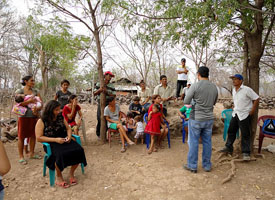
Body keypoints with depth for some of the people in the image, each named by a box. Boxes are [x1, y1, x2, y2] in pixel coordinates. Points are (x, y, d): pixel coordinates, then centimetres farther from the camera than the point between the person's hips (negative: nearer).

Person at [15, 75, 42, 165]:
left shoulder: (35, 92, 7)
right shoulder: (19, 91, -3)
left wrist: (37, 109, -20)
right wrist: (29, 101, -29)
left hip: (34, 116, 4)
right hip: (24, 116, -4)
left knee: (33, 135, 10)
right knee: (21, 137, 3)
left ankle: (32, 153, 25)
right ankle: (21, 156, 13)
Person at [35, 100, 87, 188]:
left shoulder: (61, 117, 10)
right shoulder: (42, 121, -3)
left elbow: (68, 128, 20)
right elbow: (39, 138, -8)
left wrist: (69, 136, -3)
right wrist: (55, 140, -17)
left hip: (64, 140, 5)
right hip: (52, 144, -4)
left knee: (79, 150, -22)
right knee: (61, 154, -36)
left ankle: (71, 173, 0)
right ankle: (59, 177, -8)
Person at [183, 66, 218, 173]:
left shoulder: (195, 86, -13)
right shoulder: (214, 87, 3)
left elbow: (186, 102, -8)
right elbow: (214, 102, 15)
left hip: (196, 119, -4)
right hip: (209, 118, 5)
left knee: (193, 142, 7)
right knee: (207, 142, 14)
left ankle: (192, 166, 17)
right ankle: (207, 165, 26)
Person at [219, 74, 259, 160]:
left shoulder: (247, 90, -16)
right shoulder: (234, 89, 6)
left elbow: (256, 99, -13)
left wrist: (252, 111, -14)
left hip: (244, 115, -7)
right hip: (235, 114, 7)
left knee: (245, 134, -1)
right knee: (231, 131, 12)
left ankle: (246, 153, 9)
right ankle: (228, 148, 26)